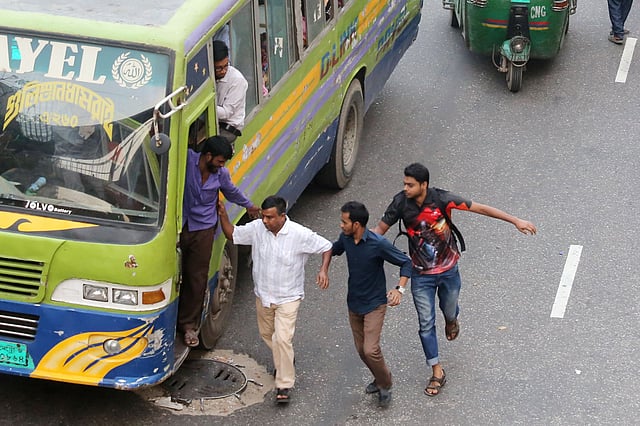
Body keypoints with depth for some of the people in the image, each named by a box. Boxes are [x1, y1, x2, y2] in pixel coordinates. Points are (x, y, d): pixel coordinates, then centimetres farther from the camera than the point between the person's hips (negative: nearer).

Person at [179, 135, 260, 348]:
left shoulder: (221, 174, 1)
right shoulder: (187, 159, -12)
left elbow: (232, 192, 21)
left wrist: (249, 206, 36)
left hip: (203, 229, 3)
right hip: (178, 226, -3)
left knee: (197, 278, 6)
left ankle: (189, 324, 18)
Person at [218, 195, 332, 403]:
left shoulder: (300, 234, -21)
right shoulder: (256, 228, -11)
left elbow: (326, 247, -9)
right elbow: (232, 234, 3)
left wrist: (323, 270, -23)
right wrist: (223, 215, -13)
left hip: (288, 297, -5)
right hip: (263, 295, 5)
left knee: (282, 339, -15)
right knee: (266, 334, 22)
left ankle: (284, 385, -4)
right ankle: (287, 359, 51)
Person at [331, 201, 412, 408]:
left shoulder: (378, 244, -25)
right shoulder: (346, 239, -7)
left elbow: (406, 262, -16)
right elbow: (334, 249, 18)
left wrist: (400, 289, -27)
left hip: (374, 304, -6)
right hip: (354, 304, 6)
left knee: (370, 350, -14)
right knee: (361, 350, 13)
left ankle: (385, 385, 10)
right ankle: (380, 379, 36)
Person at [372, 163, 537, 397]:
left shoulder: (441, 199, -23)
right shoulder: (401, 203, -17)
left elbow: (480, 208, -18)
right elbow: (381, 228, -5)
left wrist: (515, 221, -18)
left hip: (448, 270, -1)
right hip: (421, 274, 1)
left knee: (449, 310, 20)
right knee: (426, 323, 2)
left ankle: (451, 320, 60)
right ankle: (437, 372, 15)